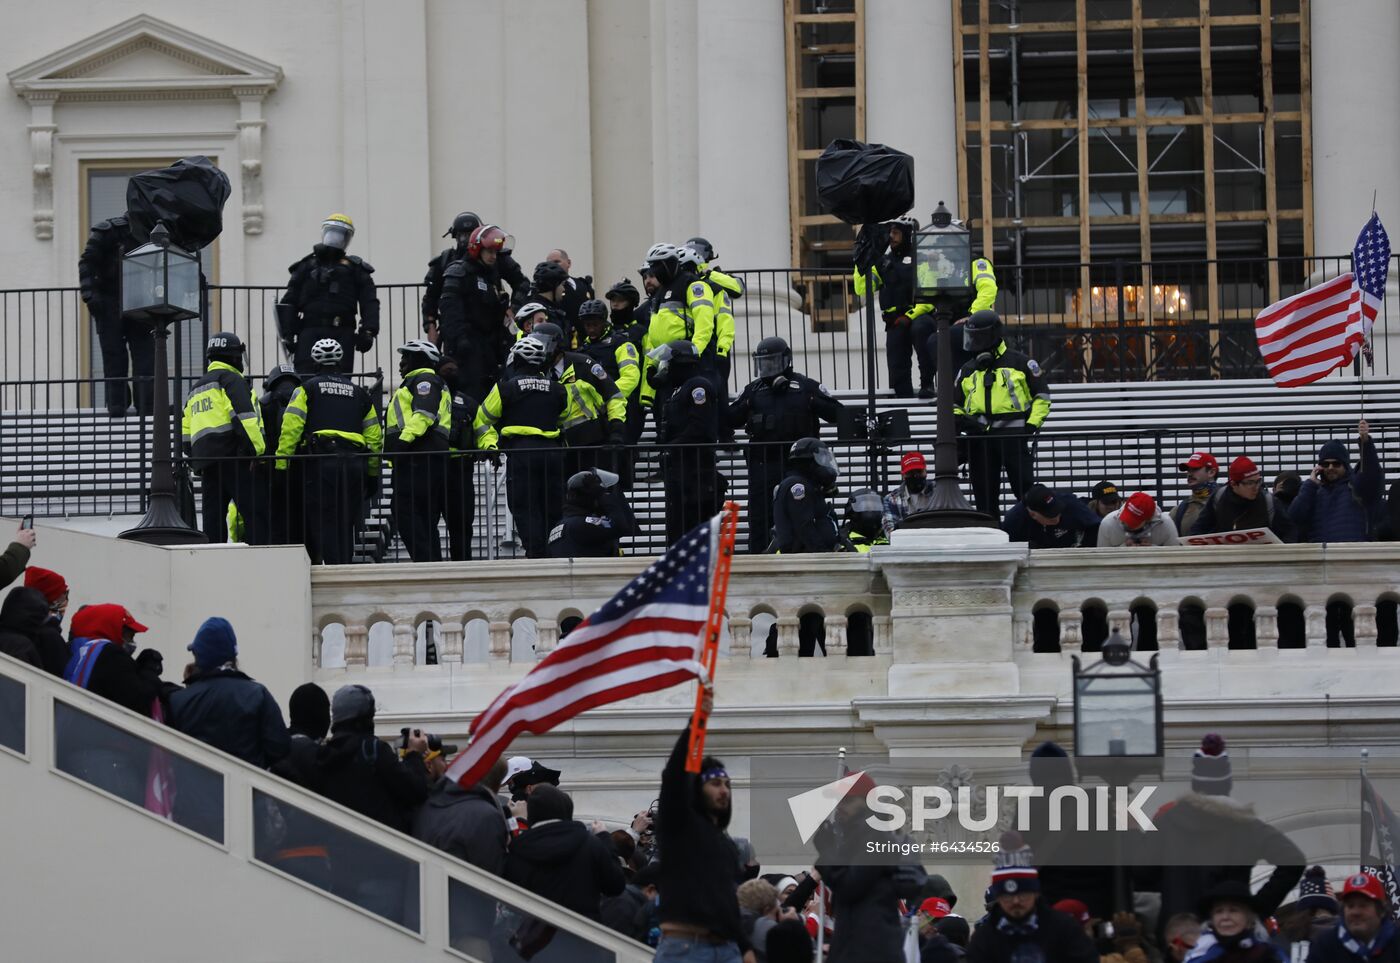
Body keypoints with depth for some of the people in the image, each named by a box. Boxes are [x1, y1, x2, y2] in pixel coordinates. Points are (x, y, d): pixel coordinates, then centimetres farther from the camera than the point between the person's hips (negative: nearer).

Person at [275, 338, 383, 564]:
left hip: (320, 462, -3)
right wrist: (373, 473, 24)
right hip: (355, 464, 3)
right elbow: (375, 437, 16)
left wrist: (281, 464, -4)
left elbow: (291, 427, -4)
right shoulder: (359, 393, 18)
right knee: (346, 524, 12)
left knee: (324, 522, -4)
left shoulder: (307, 389, 7)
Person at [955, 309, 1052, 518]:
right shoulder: (968, 371, 16)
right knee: (985, 494, 6)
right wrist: (959, 418, 0)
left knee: (1025, 488, -9)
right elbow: (955, 405, 23)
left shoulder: (1018, 363, 2)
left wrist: (1032, 424, -7)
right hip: (979, 437, 5)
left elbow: (1042, 395, 4)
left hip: (1013, 436, -5)